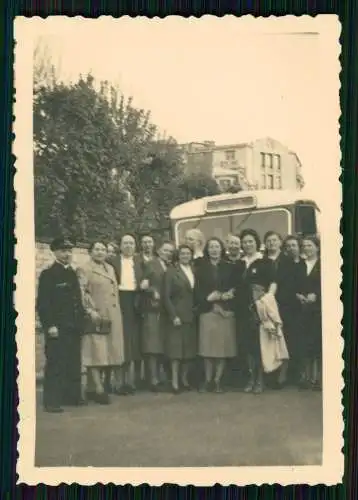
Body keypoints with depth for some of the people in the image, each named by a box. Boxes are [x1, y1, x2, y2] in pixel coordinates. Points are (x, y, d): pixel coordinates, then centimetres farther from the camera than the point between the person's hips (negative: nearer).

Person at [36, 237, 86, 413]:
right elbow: (42, 303, -11)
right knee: (55, 364, -6)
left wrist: (81, 319, 14)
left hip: (74, 327, 7)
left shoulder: (72, 274, 16)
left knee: (74, 363, 10)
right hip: (57, 328, -7)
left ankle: (72, 396, 19)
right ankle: (52, 401, -1)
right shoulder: (48, 274, -5)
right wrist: (49, 325, -17)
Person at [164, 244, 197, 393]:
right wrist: (173, 316, -12)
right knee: (176, 348, -4)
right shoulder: (171, 272, -2)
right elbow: (167, 296, -6)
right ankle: (175, 382, -1)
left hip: (192, 316, 4)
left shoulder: (194, 271, 11)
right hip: (178, 315, -4)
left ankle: (184, 378, 16)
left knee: (189, 348, 6)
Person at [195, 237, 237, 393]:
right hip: (207, 311, -1)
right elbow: (197, 291, 2)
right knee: (208, 347, -2)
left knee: (223, 347, -1)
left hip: (226, 311, 1)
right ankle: (208, 380, 8)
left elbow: (235, 288, 6)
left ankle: (217, 380, 7)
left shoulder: (228, 268, 12)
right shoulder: (201, 269, 9)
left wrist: (223, 296, -10)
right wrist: (207, 298, -13)